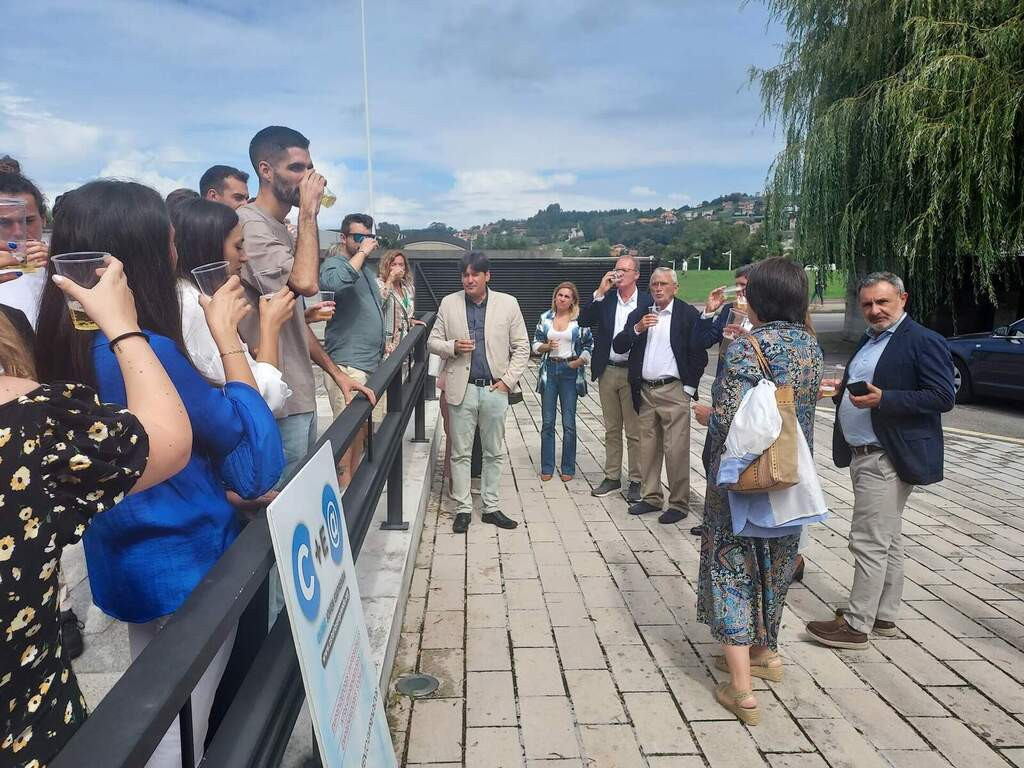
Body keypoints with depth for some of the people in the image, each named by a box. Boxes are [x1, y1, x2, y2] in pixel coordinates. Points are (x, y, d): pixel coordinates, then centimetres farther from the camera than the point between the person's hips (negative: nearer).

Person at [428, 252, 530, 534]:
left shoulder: (507, 303, 2)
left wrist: (508, 379, -5)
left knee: (494, 452, 9)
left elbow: (521, 347, 4)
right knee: (460, 452, 5)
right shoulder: (449, 303, 4)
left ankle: (490, 507, 21)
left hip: (495, 389, 0)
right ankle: (463, 509, 16)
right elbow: (433, 341, 8)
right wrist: (452, 347, -13)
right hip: (461, 388, 0)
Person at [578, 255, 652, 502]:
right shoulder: (605, 299, 4)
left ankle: (636, 481, 12)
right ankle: (612, 477, 23)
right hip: (607, 371, 4)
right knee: (612, 430, 13)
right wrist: (600, 292, -12)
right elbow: (583, 321, -7)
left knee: (635, 432, 3)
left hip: (633, 373, -3)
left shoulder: (647, 301, -4)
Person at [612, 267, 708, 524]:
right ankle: (651, 498, 23)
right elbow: (618, 347, 3)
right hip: (645, 391, 5)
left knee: (676, 451, -4)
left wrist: (689, 388, -7)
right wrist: (637, 329, -13)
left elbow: (699, 354, -3)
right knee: (648, 449, 11)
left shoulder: (688, 314, -3)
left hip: (674, 390, -5)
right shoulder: (639, 314, 10)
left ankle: (679, 503, 7)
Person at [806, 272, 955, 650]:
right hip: (862, 456, 9)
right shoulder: (868, 341, 16)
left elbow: (943, 397, -18)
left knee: (869, 542, -6)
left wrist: (881, 399, -25)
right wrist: (842, 389, 6)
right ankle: (883, 615, 27)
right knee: (887, 540, 17)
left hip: (888, 459, -9)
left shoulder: (924, 341, -11)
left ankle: (856, 625, 3)